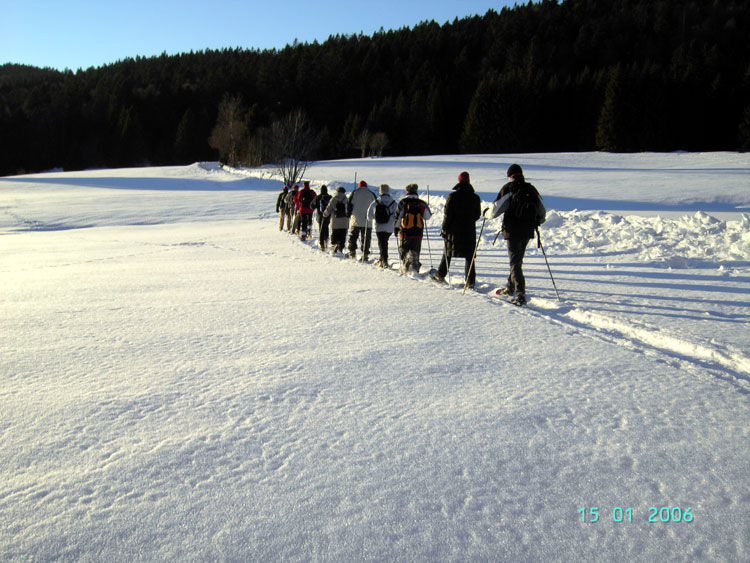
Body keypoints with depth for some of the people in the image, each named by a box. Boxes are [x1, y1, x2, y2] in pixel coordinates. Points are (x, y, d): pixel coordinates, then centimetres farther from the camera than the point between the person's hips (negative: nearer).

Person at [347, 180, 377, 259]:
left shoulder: (354, 193, 4)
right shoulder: (371, 194, 7)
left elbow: (349, 205, 1)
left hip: (356, 220, 0)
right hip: (367, 222, 0)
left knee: (353, 236, 9)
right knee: (366, 238, 3)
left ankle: (352, 253, 5)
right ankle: (365, 254, -4)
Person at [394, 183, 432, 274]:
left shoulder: (403, 202, -3)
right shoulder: (421, 204, 1)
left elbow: (398, 216, -3)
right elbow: (427, 216, 8)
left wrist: (396, 227, 6)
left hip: (405, 232, -1)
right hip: (418, 232, 2)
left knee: (404, 250, 9)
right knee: (415, 252, 11)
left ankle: (405, 267, 0)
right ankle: (415, 266, 5)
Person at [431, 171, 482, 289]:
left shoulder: (452, 196, -8)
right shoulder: (475, 198, 0)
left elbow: (447, 215, -8)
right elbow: (478, 215, 9)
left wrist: (444, 229, 2)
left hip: (454, 231, -1)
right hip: (470, 231, 1)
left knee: (447, 254, 13)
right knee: (470, 257, 5)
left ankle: (440, 275, 23)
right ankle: (470, 281, 1)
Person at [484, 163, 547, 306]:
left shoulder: (508, 189, -8)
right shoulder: (532, 190, 8)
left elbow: (495, 210, -11)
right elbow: (543, 214, 13)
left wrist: (486, 213, 11)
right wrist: (535, 223, 32)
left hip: (512, 231, -5)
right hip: (528, 232, 6)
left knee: (515, 262, -4)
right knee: (518, 260, 20)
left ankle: (520, 294, -13)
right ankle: (510, 287, 35)